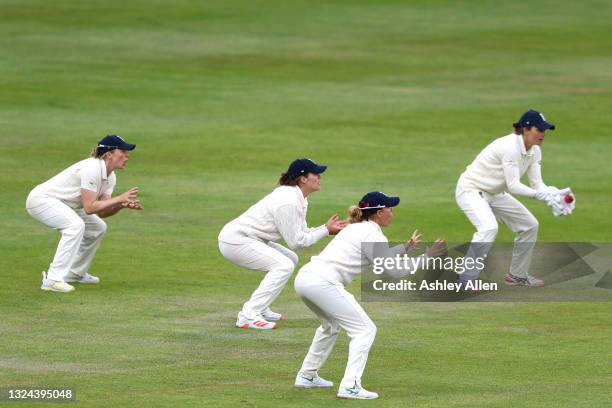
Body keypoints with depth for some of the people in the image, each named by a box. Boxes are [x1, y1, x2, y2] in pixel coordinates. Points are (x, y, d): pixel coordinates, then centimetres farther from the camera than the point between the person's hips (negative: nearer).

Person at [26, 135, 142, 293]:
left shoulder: (110, 177, 3)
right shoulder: (91, 169, -27)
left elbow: (101, 211, -1)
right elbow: (89, 207, -30)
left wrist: (122, 205, -18)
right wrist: (119, 198, -27)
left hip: (62, 205, 10)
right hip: (40, 199, -10)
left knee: (98, 228, 13)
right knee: (76, 225, -32)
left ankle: (75, 273, 26)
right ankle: (53, 280, -35)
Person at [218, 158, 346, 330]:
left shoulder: (298, 199, 10)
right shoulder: (288, 202, -22)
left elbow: (300, 233, 11)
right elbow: (296, 241, -19)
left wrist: (328, 228, -2)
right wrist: (325, 230, -12)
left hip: (247, 239, 11)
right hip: (235, 241, -11)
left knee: (291, 259, 16)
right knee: (284, 265, -20)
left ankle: (259, 309, 16)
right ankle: (248, 316, -22)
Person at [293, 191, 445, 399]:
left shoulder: (357, 228, 23)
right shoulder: (373, 234, -4)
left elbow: (380, 257, 38)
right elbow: (394, 270, -2)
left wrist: (406, 247, 43)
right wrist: (425, 256, 6)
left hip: (304, 278, 10)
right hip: (323, 283, -10)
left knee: (331, 324, 33)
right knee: (365, 329, -4)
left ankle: (307, 376, 36)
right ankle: (350, 386, -14)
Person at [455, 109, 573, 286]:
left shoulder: (534, 150, -2)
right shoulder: (510, 146, -29)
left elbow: (536, 184, -6)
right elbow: (513, 185, -32)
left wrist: (554, 194, -26)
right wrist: (543, 196, -41)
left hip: (495, 193, 10)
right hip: (471, 190, -10)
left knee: (529, 225, 11)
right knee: (489, 228, -33)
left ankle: (517, 275, 26)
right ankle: (464, 281, -31)